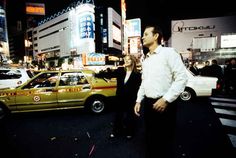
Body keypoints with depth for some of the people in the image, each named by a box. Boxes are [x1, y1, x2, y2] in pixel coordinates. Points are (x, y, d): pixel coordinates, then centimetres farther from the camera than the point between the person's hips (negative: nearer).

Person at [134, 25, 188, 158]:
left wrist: (166, 99, -19)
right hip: (148, 103, 7)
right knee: (150, 139, 18)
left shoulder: (169, 52, -8)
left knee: (165, 141, 9)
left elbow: (182, 77, -15)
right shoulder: (146, 59, 14)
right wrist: (138, 101, 13)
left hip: (164, 103, -6)